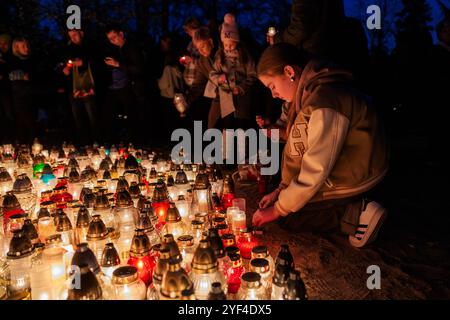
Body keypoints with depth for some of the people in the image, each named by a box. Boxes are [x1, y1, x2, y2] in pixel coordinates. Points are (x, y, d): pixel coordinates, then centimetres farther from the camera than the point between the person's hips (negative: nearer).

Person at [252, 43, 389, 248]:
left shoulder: (325, 102, -29)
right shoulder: (309, 94, 3)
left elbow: (315, 171, -28)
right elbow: (307, 153, 9)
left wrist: (278, 210, -18)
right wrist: (281, 190, 6)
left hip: (353, 180, -10)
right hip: (335, 168, 10)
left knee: (288, 218, -4)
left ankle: (355, 215, -5)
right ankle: (349, 209, 11)